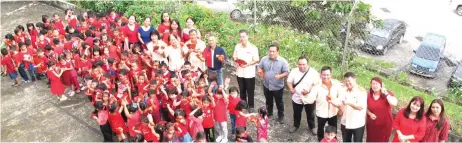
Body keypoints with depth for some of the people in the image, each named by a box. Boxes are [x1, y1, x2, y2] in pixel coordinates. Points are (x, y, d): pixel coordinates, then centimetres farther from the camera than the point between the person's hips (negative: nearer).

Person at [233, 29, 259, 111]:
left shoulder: (253, 48, -14)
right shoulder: (237, 46, -1)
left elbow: (256, 60, -11)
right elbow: (234, 57, 7)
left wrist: (247, 64, -25)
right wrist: (237, 61, -16)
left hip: (249, 73, -4)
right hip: (239, 73, 4)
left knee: (250, 91, 9)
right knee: (242, 90, 18)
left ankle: (251, 106, 26)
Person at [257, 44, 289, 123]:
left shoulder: (283, 61, -16)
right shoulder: (264, 59, -6)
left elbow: (286, 72, -13)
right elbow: (259, 67, 6)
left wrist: (280, 76, -33)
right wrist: (259, 70, -18)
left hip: (278, 87, -3)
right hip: (266, 86, 3)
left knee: (279, 102, 14)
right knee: (268, 101, 24)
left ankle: (281, 116, 33)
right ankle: (269, 113, 46)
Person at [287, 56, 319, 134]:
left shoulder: (313, 72, -15)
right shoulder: (294, 71, -8)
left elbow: (316, 84, -15)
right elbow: (289, 82, -1)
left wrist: (309, 91, -30)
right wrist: (291, 89, -21)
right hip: (297, 98, 2)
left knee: (310, 114, 19)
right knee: (297, 113, 22)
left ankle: (312, 127, 41)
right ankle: (296, 125, 45)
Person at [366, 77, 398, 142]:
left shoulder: (388, 94, -10)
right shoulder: (369, 95, -3)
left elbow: (394, 103, -29)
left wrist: (386, 93, -28)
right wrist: (370, 114, -11)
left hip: (385, 125, -2)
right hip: (371, 125, 2)